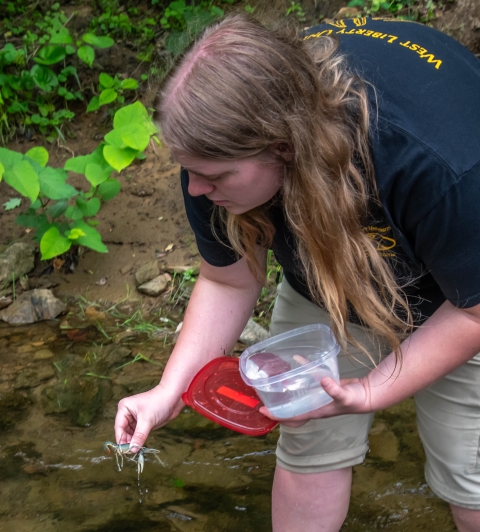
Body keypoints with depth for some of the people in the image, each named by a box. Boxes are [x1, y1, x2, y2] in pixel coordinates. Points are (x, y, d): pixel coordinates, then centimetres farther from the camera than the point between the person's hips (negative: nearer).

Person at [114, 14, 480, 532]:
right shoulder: (222, 147, -28)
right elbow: (228, 280, -12)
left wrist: (367, 394, -29)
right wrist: (170, 389, -20)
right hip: (326, 281, 4)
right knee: (309, 449, 8)